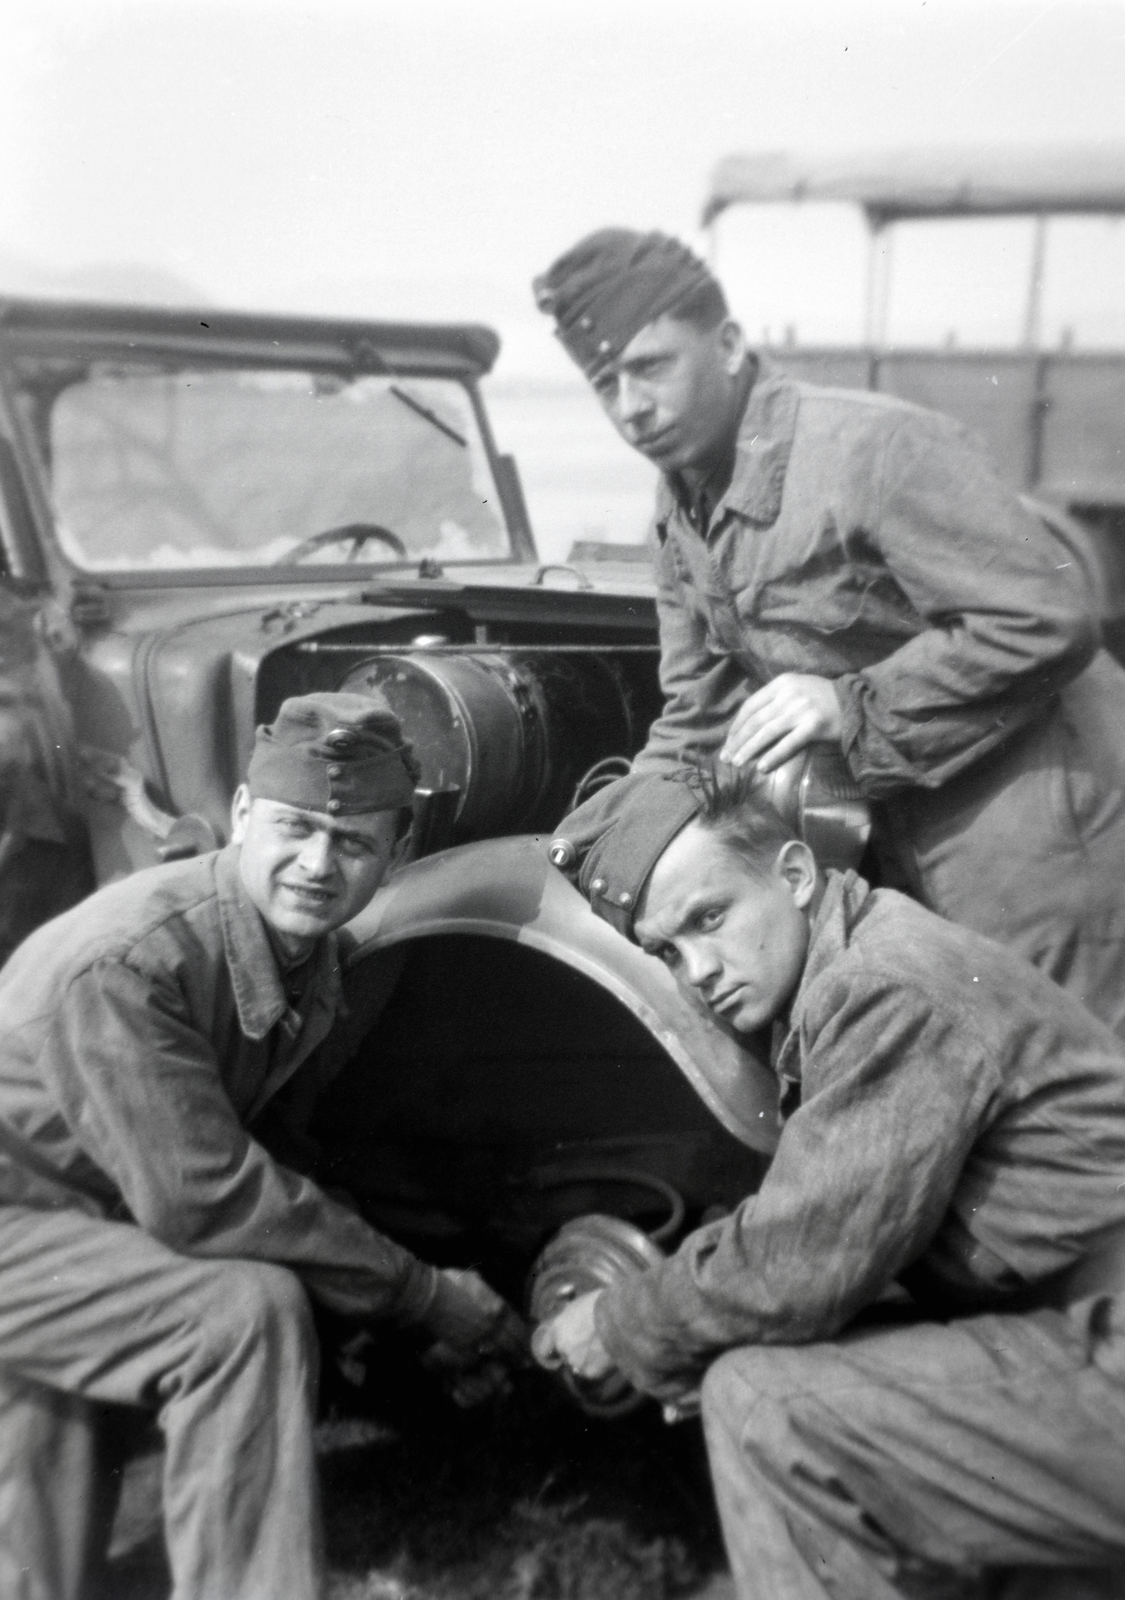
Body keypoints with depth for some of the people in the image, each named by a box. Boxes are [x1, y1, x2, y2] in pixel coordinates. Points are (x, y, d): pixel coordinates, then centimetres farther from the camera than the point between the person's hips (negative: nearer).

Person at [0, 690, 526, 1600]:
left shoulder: (313, 963, -3)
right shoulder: (129, 963, -31)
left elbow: (267, 1156, 8)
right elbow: (203, 1201, -33)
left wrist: (408, 1304, -1)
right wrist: (430, 1299, -26)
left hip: (89, 1226, 9)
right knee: (248, 1310, -25)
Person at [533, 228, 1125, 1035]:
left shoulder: (876, 445, -20)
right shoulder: (683, 515, 8)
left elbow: (1051, 618, -25)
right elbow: (696, 725, 14)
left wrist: (855, 706, -23)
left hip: (1045, 839, -8)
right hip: (912, 858, 8)